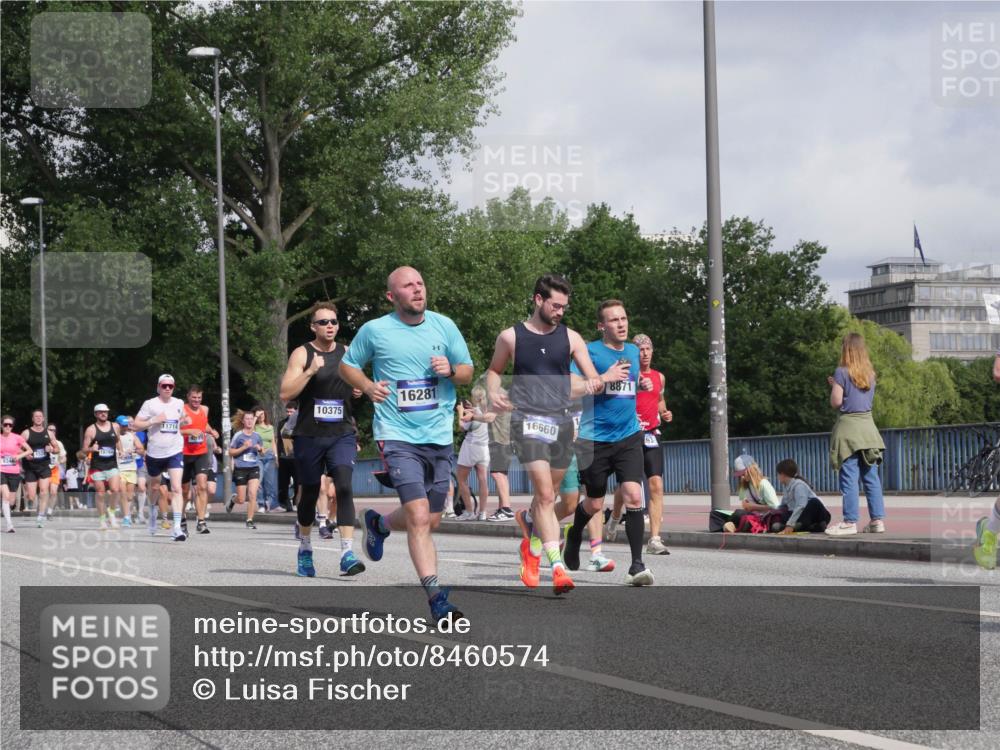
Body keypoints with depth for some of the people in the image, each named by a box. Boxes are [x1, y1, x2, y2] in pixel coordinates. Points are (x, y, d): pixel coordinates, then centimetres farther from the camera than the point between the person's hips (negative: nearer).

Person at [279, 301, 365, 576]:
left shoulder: (348, 354, 9)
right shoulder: (302, 354, -2)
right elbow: (286, 393, -10)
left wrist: (360, 390, 4)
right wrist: (310, 371, -20)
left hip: (342, 433, 1)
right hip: (309, 435, -1)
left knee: (344, 487, -17)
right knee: (310, 493, 10)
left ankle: (347, 553, -23)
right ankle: (305, 548, 33)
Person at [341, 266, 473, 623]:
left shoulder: (444, 326, 5)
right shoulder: (374, 331, -2)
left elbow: (468, 371, 13)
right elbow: (347, 365, 12)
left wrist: (451, 370, -10)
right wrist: (367, 386, -7)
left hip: (439, 436, 4)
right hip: (398, 436, -4)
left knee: (430, 521, 12)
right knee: (419, 517, -18)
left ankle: (378, 524, 44)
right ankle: (436, 599, -16)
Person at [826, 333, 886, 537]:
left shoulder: (842, 372, -8)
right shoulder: (870, 374, 10)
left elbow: (836, 402, -10)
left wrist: (833, 386, 9)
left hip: (849, 426, -6)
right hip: (868, 424, 6)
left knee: (849, 478, -5)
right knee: (871, 476, 7)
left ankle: (850, 522, -6)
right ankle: (877, 519, 7)